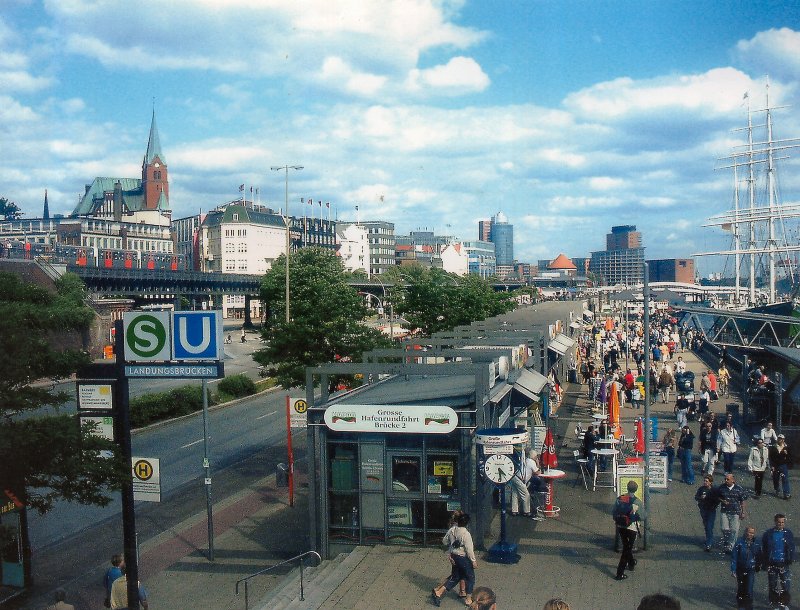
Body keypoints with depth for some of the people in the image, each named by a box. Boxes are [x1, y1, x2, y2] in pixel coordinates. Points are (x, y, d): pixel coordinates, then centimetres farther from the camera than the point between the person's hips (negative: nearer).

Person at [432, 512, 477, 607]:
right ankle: (468, 599, 21)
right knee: (470, 578, 13)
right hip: (464, 558, -7)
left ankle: (438, 592, 15)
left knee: (455, 577, 20)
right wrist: (473, 561, -10)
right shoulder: (466, 534, -23)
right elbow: (469, 549, -20)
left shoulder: (451, 530, -2)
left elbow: (444, 541, 11)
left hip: (454, 557, 7)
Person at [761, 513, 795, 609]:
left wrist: (791, 559, -5)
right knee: (773, 585, 7)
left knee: (786, 585, -1)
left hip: (784, 564, 0)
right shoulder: (768, 534, -3)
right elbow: (763, 550, 1)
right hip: (772, 564, 0)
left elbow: (792, 548, 7)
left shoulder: (788, 533, 1)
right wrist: (764, 564, -1)